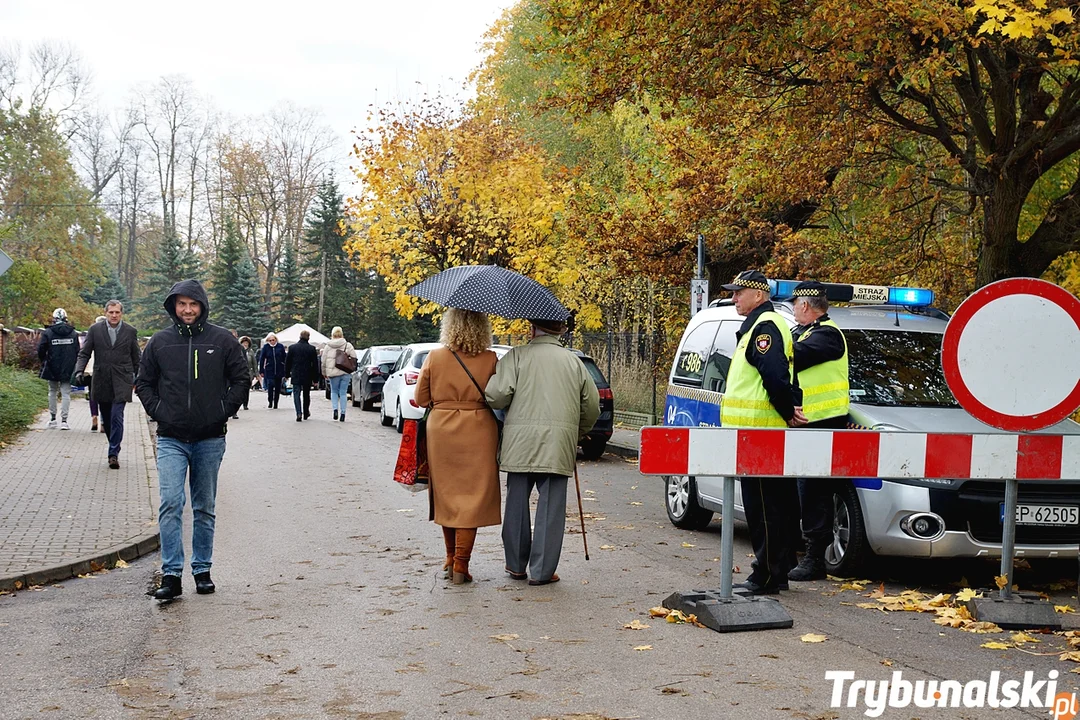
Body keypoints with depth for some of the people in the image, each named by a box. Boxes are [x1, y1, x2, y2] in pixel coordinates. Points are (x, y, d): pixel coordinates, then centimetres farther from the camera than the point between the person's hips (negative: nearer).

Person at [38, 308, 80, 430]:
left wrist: (44, 361, 12)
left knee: (52, 392, 15)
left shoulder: (48, 333, -4)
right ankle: (64, 420, -5)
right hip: (68, 370, 0)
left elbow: (40, 350, -5)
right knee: (66, 393, 2)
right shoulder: (73, 333, 1)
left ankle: (53, 418, 16)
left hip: (52, 369, 0)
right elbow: (78, 352, 3)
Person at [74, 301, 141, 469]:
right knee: (106, 418, 11)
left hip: (121, 381, -2)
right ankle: (114, 447, 28)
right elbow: (84, 353, 4)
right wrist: (79, 371, -11)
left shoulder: (130, 332, 4)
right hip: (101, 381, 2)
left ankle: (113, 453, -9)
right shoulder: (95, 330, 4)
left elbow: (136, 358, 12)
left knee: (116, 416, -12)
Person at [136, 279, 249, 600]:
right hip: (171, 438, 0)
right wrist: (157, 411, 0)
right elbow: (144, 382, 13)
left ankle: (202, 571, 20)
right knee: (170, 504, -11)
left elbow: (240, 378, 8)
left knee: (205, 508, 10)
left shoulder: (222, 340, 1)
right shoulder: (159, 341, 4)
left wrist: (224, 411, -1)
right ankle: (171, 574, -9)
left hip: (210, 438, 0)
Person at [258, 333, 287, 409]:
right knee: (270, 385, -15)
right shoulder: (266, 347, 0)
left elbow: (284, 359, 5)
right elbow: (261, 359, 3)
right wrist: (261, 371, -1)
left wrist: (285, 371, 3)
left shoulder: (280, 347, 2)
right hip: (269, 370, -2)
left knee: (278, 388, 6)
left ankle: (275, 404, 16)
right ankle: (270, 402, -1)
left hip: (279, 370, 2)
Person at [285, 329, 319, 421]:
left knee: (296, 394, -1)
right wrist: (315, 378, 4)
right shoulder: (312, 348, -4)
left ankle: (299, 413, -19)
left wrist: (287, 374, 14)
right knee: (306, 395, 16)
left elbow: (287, 362, 4)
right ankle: (306, 413, 25)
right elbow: (315, 364, -2)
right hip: (307, 376, 1)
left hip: (296, 376, -1)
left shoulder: (292, 347, -1)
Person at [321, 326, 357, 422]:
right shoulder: (348, 345, -1)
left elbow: (324, 361, 3)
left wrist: (324, 373, 13)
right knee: (343, 393, 6)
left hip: (333, 373, 0)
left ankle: (335, 409, -6)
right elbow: (354, 357, -3)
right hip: (345, 373, 0)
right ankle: (343, 413, 3)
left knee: (334, 392, 15)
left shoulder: (327, 346, 0)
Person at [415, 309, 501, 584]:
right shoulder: (490, 360, -7)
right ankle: (461, 564, -1)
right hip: (478, 432, -2)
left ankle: (451, 558, 25)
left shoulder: (434, 357, -3)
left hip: (441, 431, 2)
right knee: (472, 496, 3)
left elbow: (421, 399, 2)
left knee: (446, 493, 15)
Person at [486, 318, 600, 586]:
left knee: (517, 503, 12)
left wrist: (508, 409, 13)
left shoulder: (517, 356, 1)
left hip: (520, 442, -1)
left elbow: (496, 395, -10)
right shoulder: (574, 362, 11)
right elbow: (592, 407, 14)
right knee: (550, 507, 3)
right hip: (559, 444, 1)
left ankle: (516, 565, 22)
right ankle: (542, 571, 3)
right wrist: (577, 433, 29)